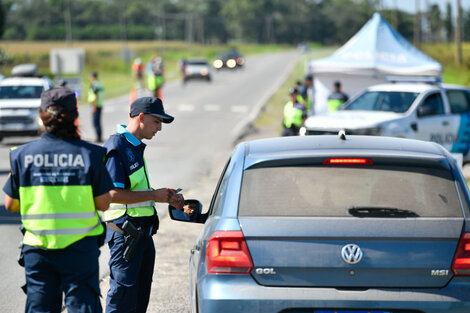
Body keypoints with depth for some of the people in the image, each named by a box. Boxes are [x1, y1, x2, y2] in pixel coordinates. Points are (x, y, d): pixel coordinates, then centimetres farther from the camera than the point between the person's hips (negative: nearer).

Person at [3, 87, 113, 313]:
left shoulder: (22, 155, -3)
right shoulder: (90, 154, -8)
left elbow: (10, 205, 4)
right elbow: (104, 204, -4)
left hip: (37, 247, 2)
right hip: (80, 247, -2)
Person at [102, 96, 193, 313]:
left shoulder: (136, 146, 16)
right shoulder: (117, 148, -15)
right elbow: (113, 194, -22)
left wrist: (168, 199, 13)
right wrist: (154, 195, -17)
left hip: (143, 232, 10)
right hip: (124, 232, -10)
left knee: (141, 295, 13)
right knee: (123, 295, -8)